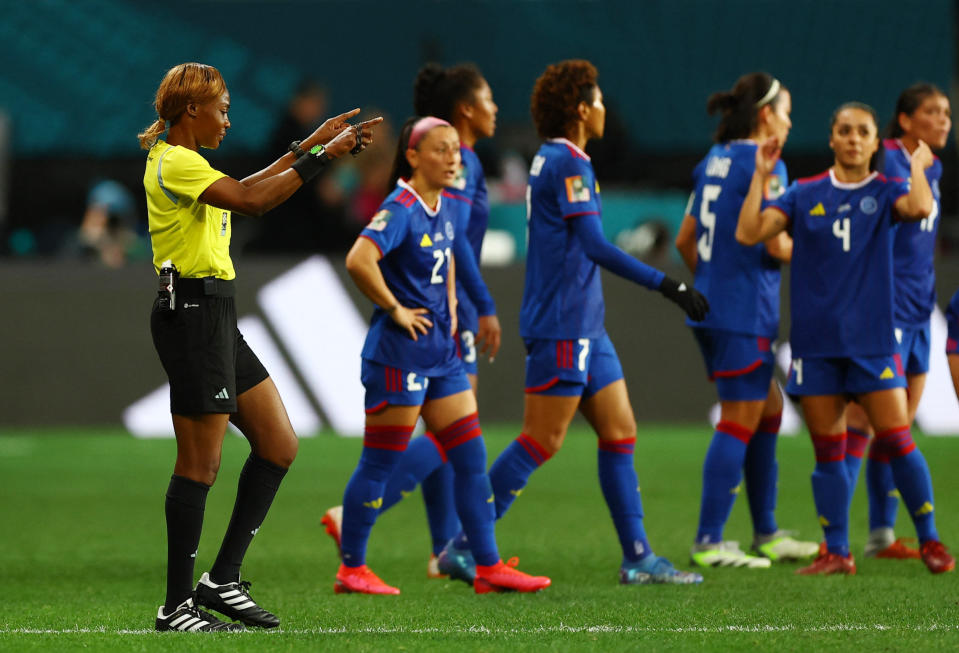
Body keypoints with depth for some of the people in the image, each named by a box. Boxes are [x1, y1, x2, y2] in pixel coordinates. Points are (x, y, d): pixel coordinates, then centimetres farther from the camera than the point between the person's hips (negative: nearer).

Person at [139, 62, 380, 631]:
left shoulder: (180, 161, 18)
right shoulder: (174, 163, -13)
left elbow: (247, 188, 28)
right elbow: (252, 200, -23)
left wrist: (311, 145, 25)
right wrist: (321, 156, -17)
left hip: (216, 319, 10)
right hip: (192, 313, -10)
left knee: (279, 446, 9)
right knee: (201, 462, -6)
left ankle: (224, 579, 13)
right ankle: (178, 606, -1)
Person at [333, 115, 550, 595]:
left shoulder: (445, 206, 11)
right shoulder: (400, 209, -16)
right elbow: (359, 260, -32)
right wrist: (395, 309, -22)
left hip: (441, 352, 9)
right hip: (399, 352, -9)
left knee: (471, 458, 7)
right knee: (380, 462, -2)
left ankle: (488, 568, 10)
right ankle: (351, 569, 7)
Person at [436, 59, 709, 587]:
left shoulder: (552, 160, 16)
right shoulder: (568, 162, -14)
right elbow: (594, 246, -21)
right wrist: (667, 286, -20)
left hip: (585, 326, 10)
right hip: (562, 328, -10)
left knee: (620, 432, 8)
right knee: (541, 441, -8)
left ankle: (637, 558, 9)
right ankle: (463, 547, -5)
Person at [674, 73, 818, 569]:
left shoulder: (714, 161, 13)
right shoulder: (764, 165, -12)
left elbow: (685, 240, 17)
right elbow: (777, 245, -17)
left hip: (710, 305, 9)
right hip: (746, 311, -9)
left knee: (768, 407, 16)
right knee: (739, 423, -5)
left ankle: (766, 535, 19)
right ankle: (708, 543, -6)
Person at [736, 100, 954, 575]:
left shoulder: (884, 192, 2)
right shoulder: (804, 195, 7)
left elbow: (919, 208, -21)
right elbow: (748, 233, -1)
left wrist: (917, 165, -7)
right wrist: (760, 176, -2)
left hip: (871, 338, -2)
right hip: (816, 340, 2)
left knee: (897, 441, -7)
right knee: (827, 452, 3)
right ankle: (836, 552, 10)